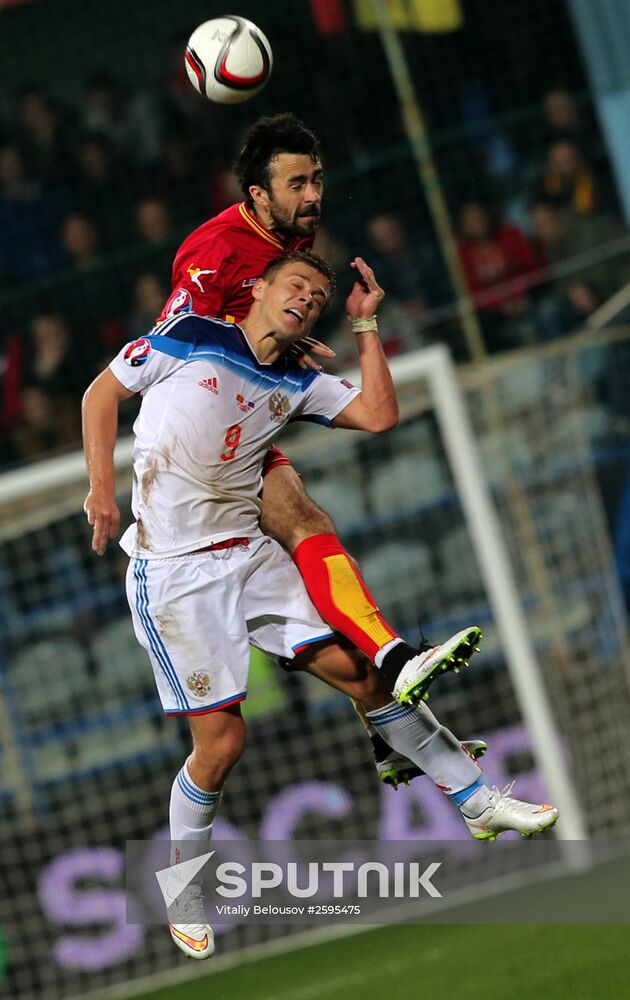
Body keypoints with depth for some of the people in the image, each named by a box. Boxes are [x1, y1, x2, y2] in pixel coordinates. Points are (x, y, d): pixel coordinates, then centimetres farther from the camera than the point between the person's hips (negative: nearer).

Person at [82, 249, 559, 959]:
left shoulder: (297, 385, 11)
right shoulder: (191, 337, -3)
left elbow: (380, 415, 3)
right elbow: (102, 393, 3)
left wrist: (365, 325, 6)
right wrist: (101, 487, -8)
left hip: (248, 552, 5)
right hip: (171, 569, -5)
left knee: (359, 673, -2)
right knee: (221, 739, -8)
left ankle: (478, 802, 7)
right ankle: (182, 890, 12)